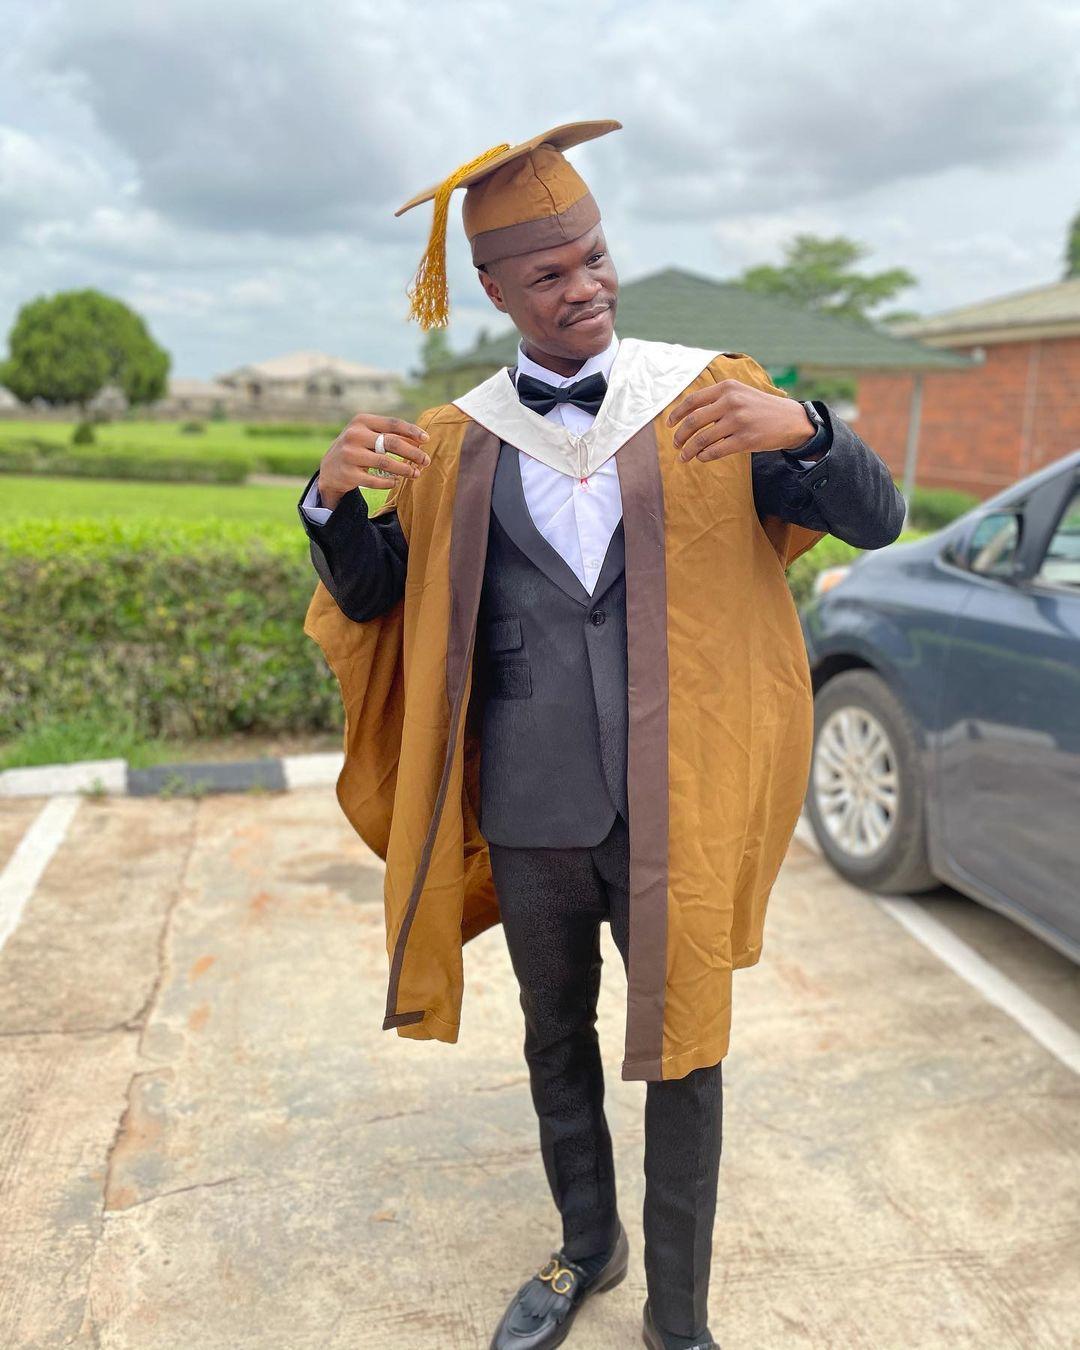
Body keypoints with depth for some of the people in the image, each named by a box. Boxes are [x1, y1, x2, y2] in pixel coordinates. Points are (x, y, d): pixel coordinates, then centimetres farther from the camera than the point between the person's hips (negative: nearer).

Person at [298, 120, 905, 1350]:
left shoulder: (706, 396, -3)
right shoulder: (458, 442, 3)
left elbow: (875, 521, -6)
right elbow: (369, 597, 7)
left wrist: (804, 428, -27)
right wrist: (331, 497, -14)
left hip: (675, 799, -2)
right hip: (530, 808, 2)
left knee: (681, 1056, 9)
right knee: (556, 1040, 20)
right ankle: (587, 1246, 46)